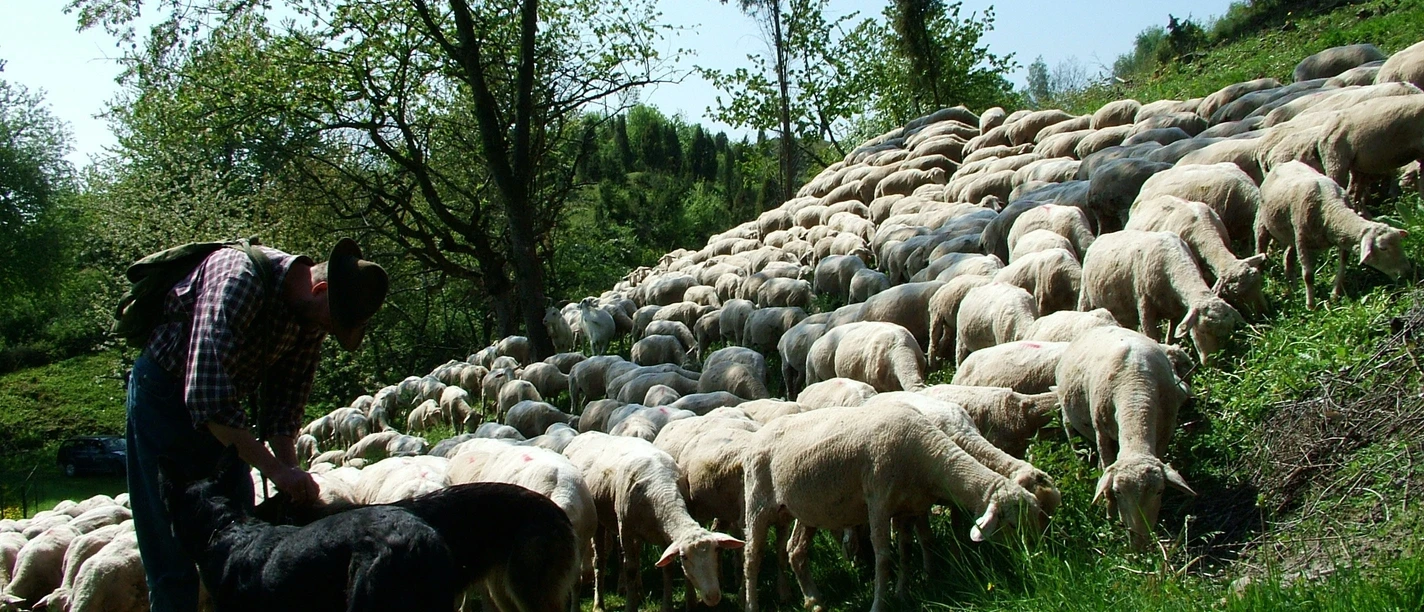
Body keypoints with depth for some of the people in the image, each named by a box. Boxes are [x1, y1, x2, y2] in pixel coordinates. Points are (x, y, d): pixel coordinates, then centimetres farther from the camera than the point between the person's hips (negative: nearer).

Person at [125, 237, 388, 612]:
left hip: (224, 403, 7)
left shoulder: (312, 314, -9)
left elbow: (284, 401, -4)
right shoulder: (239, 279, -33)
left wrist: (292, 474, -18)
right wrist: (276, 469, -39)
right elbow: (207, 398, -39)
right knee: (174, 548, -5)